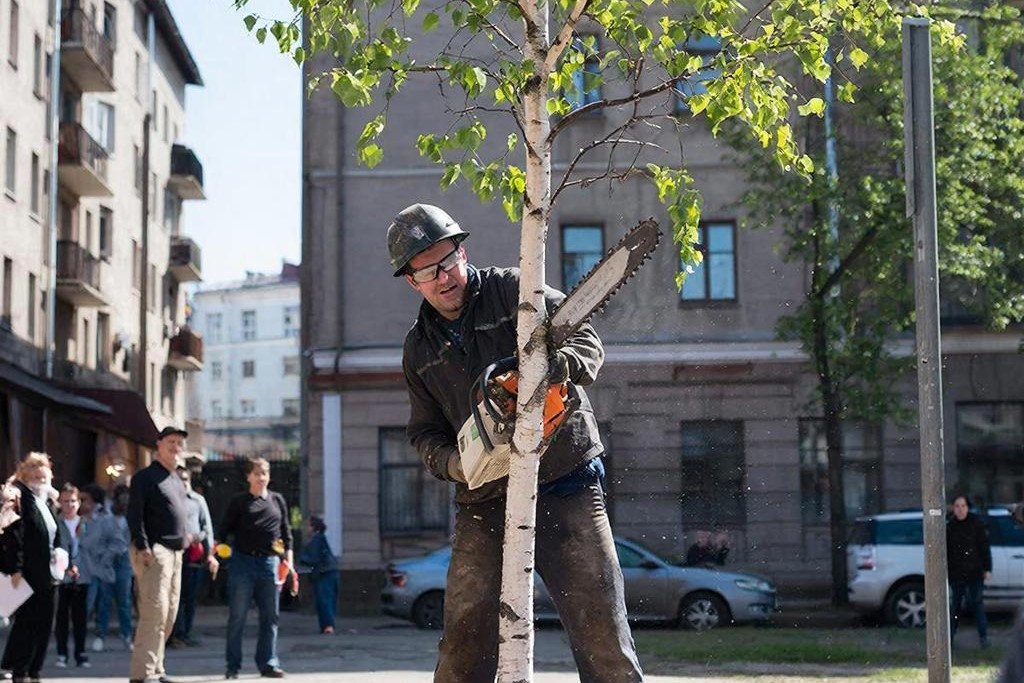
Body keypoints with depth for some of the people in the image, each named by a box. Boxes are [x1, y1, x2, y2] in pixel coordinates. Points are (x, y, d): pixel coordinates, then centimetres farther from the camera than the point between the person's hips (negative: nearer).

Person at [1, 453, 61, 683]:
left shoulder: (45, 502, 19)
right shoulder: (20, 498, -9)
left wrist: (58, 553, 11)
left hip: (45, 573, 8)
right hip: (27, 573, -8)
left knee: (43, 622, 7)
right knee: (27, 621, -6)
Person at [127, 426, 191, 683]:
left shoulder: (177, 481, 21)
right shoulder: (145, 477, -5)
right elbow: (134, 515, -12)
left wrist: (183, 541, 16)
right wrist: (143, 548, -20)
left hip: (175, 553, 9)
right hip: (153, 551, -9)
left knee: (169, 614, 8)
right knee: (155, 612, -14)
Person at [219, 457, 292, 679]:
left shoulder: (277, 500, 13)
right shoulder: (238, 502, 5)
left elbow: (286, 531, 16)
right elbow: (225, 529, 4)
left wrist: (289, 558, 9)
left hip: (269, 562, 3)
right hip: (243, 561, -3)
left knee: (270, 615, 5)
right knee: (237, 615, -1)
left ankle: (268, 663, 12)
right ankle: (233, 665, 6)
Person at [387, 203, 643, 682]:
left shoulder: (513, 291, 0)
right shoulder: (420, 349, 13)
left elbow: (586, 341, -7)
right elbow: (424, 432, 16)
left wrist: (551, 366, -30)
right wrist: (452, 462, -6)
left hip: (566, 487, -4)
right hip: (485, 503, 4)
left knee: (603, 633, -4)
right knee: (464, 642, 3)